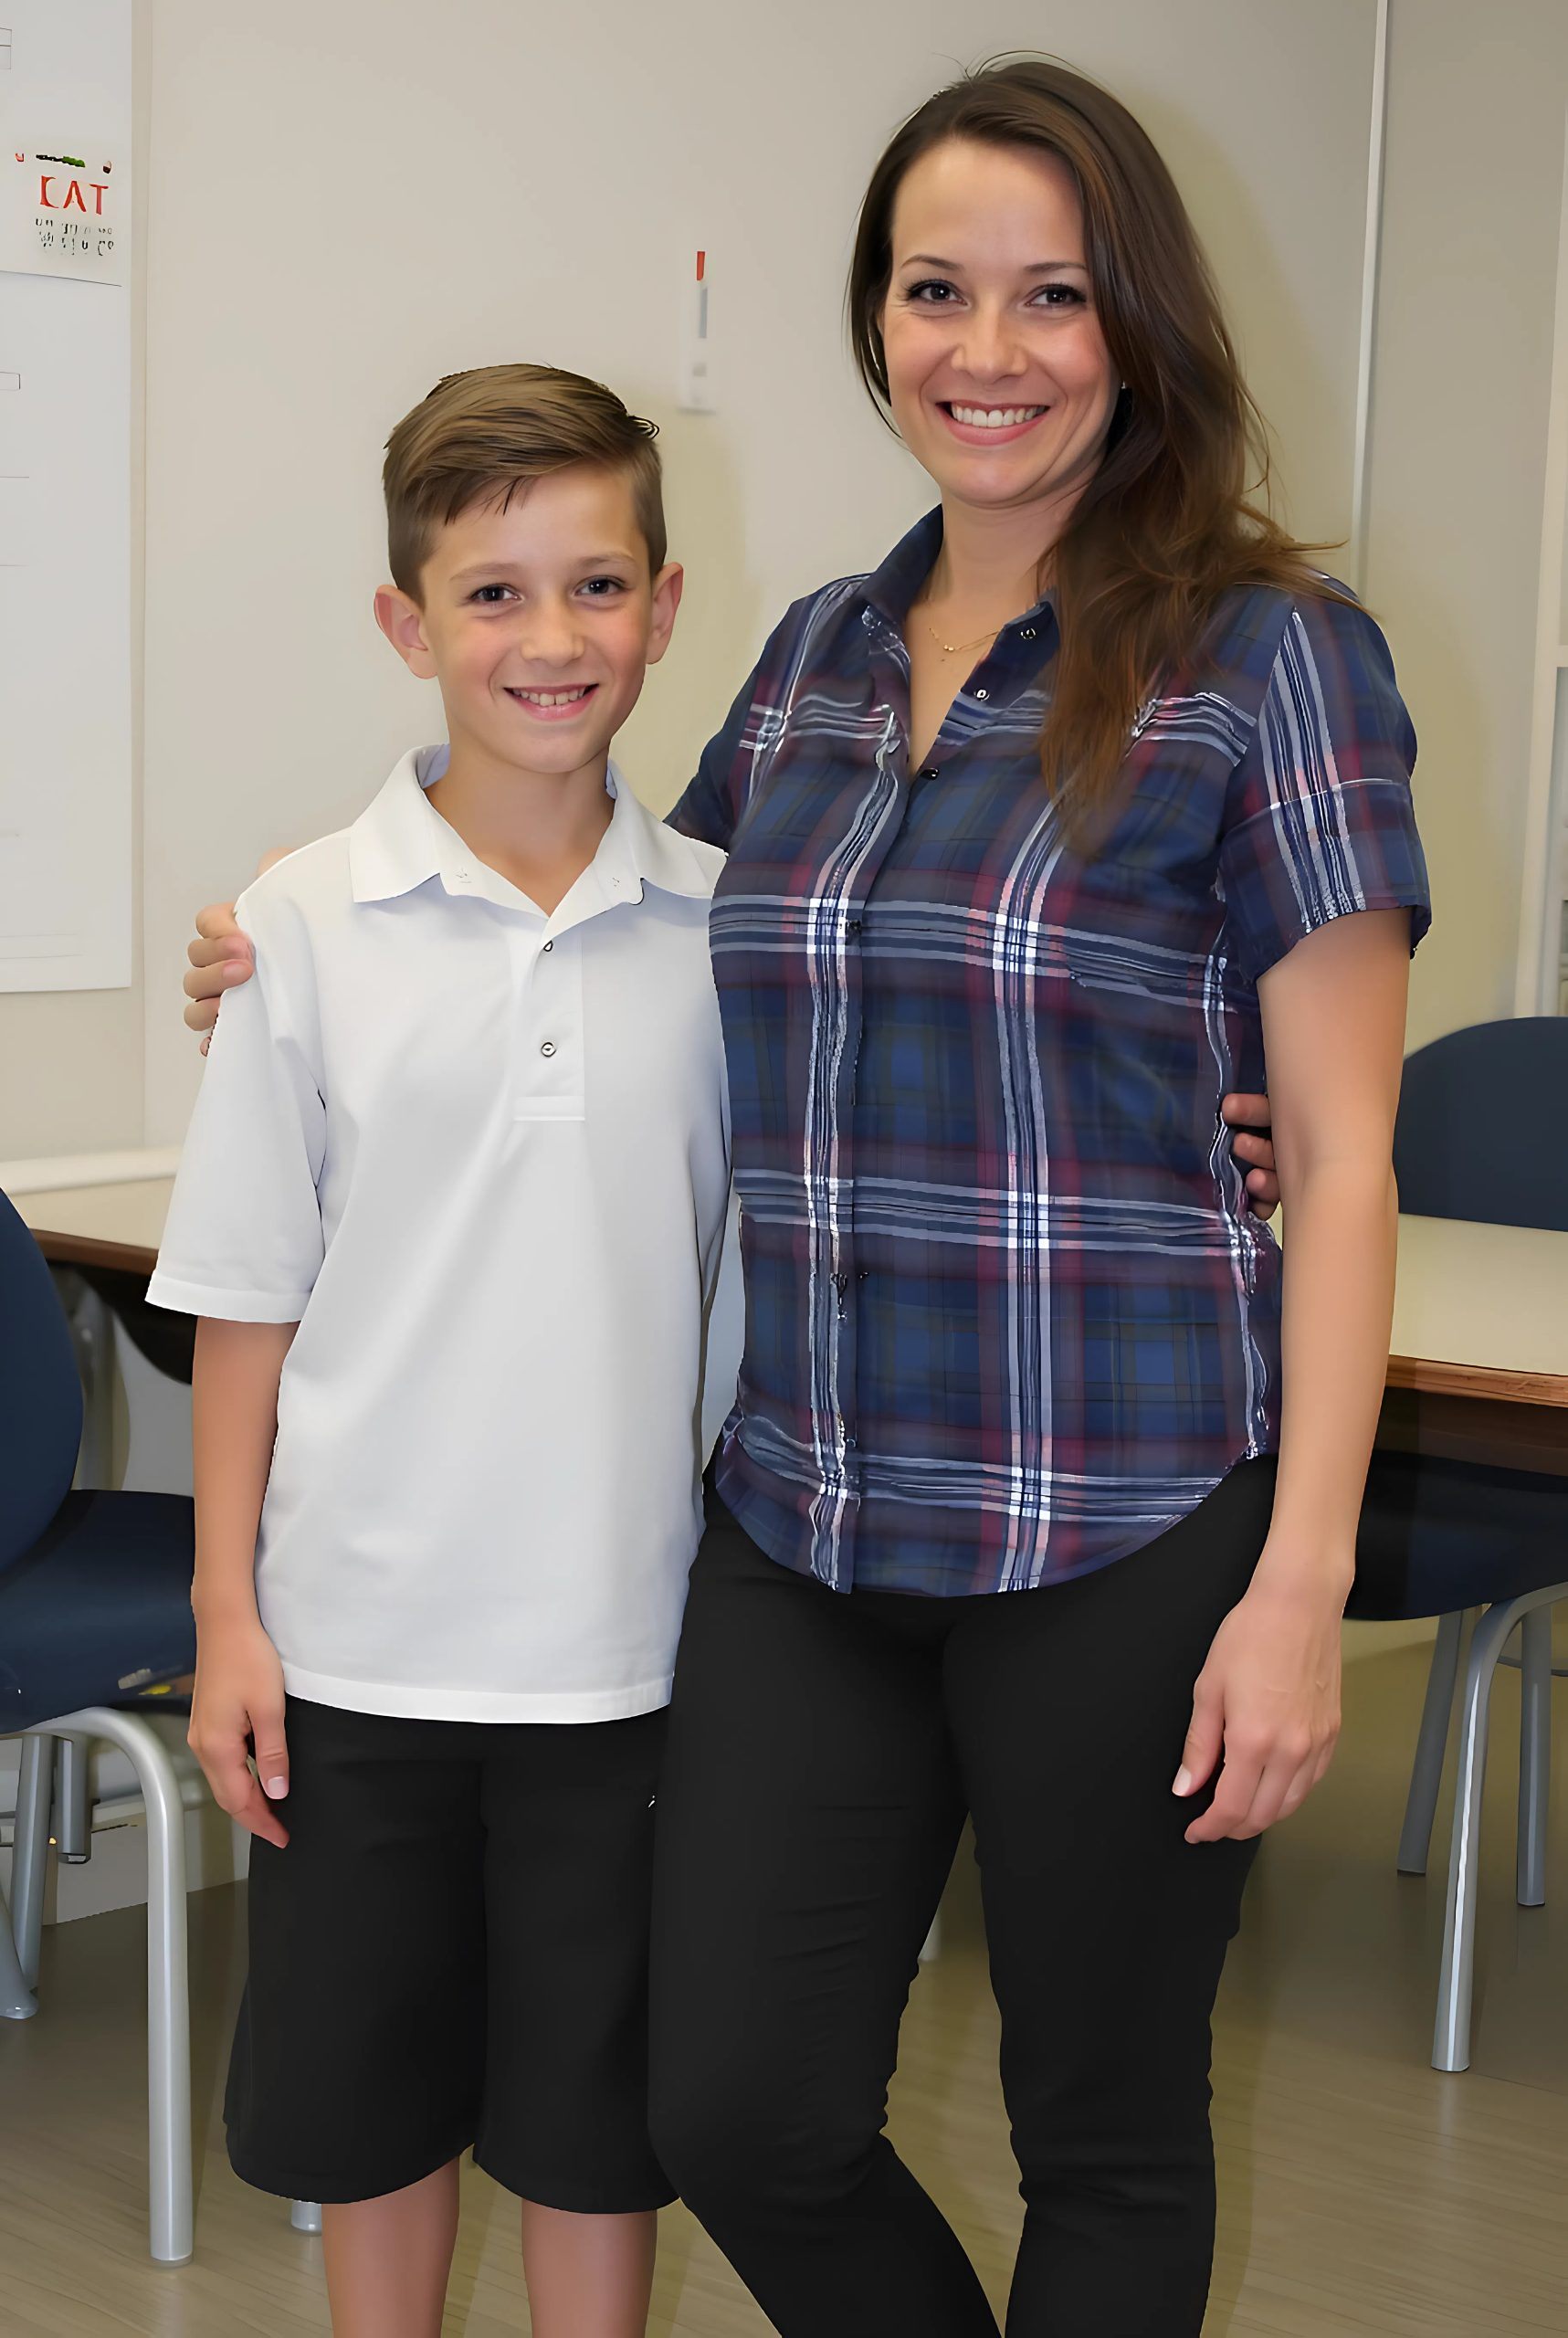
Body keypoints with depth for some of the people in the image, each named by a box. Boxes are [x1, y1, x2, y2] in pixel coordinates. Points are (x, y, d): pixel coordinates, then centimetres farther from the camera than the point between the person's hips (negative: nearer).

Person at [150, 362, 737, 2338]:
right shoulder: (312, 923, -5)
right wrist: (227, 1616, -2)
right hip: (360, 1633, 0)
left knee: (595, 2105, 13)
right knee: (365, 2095, 15)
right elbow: (245, 1299, -2)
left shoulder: (722, 925, -2)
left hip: (624, 1634, 1)